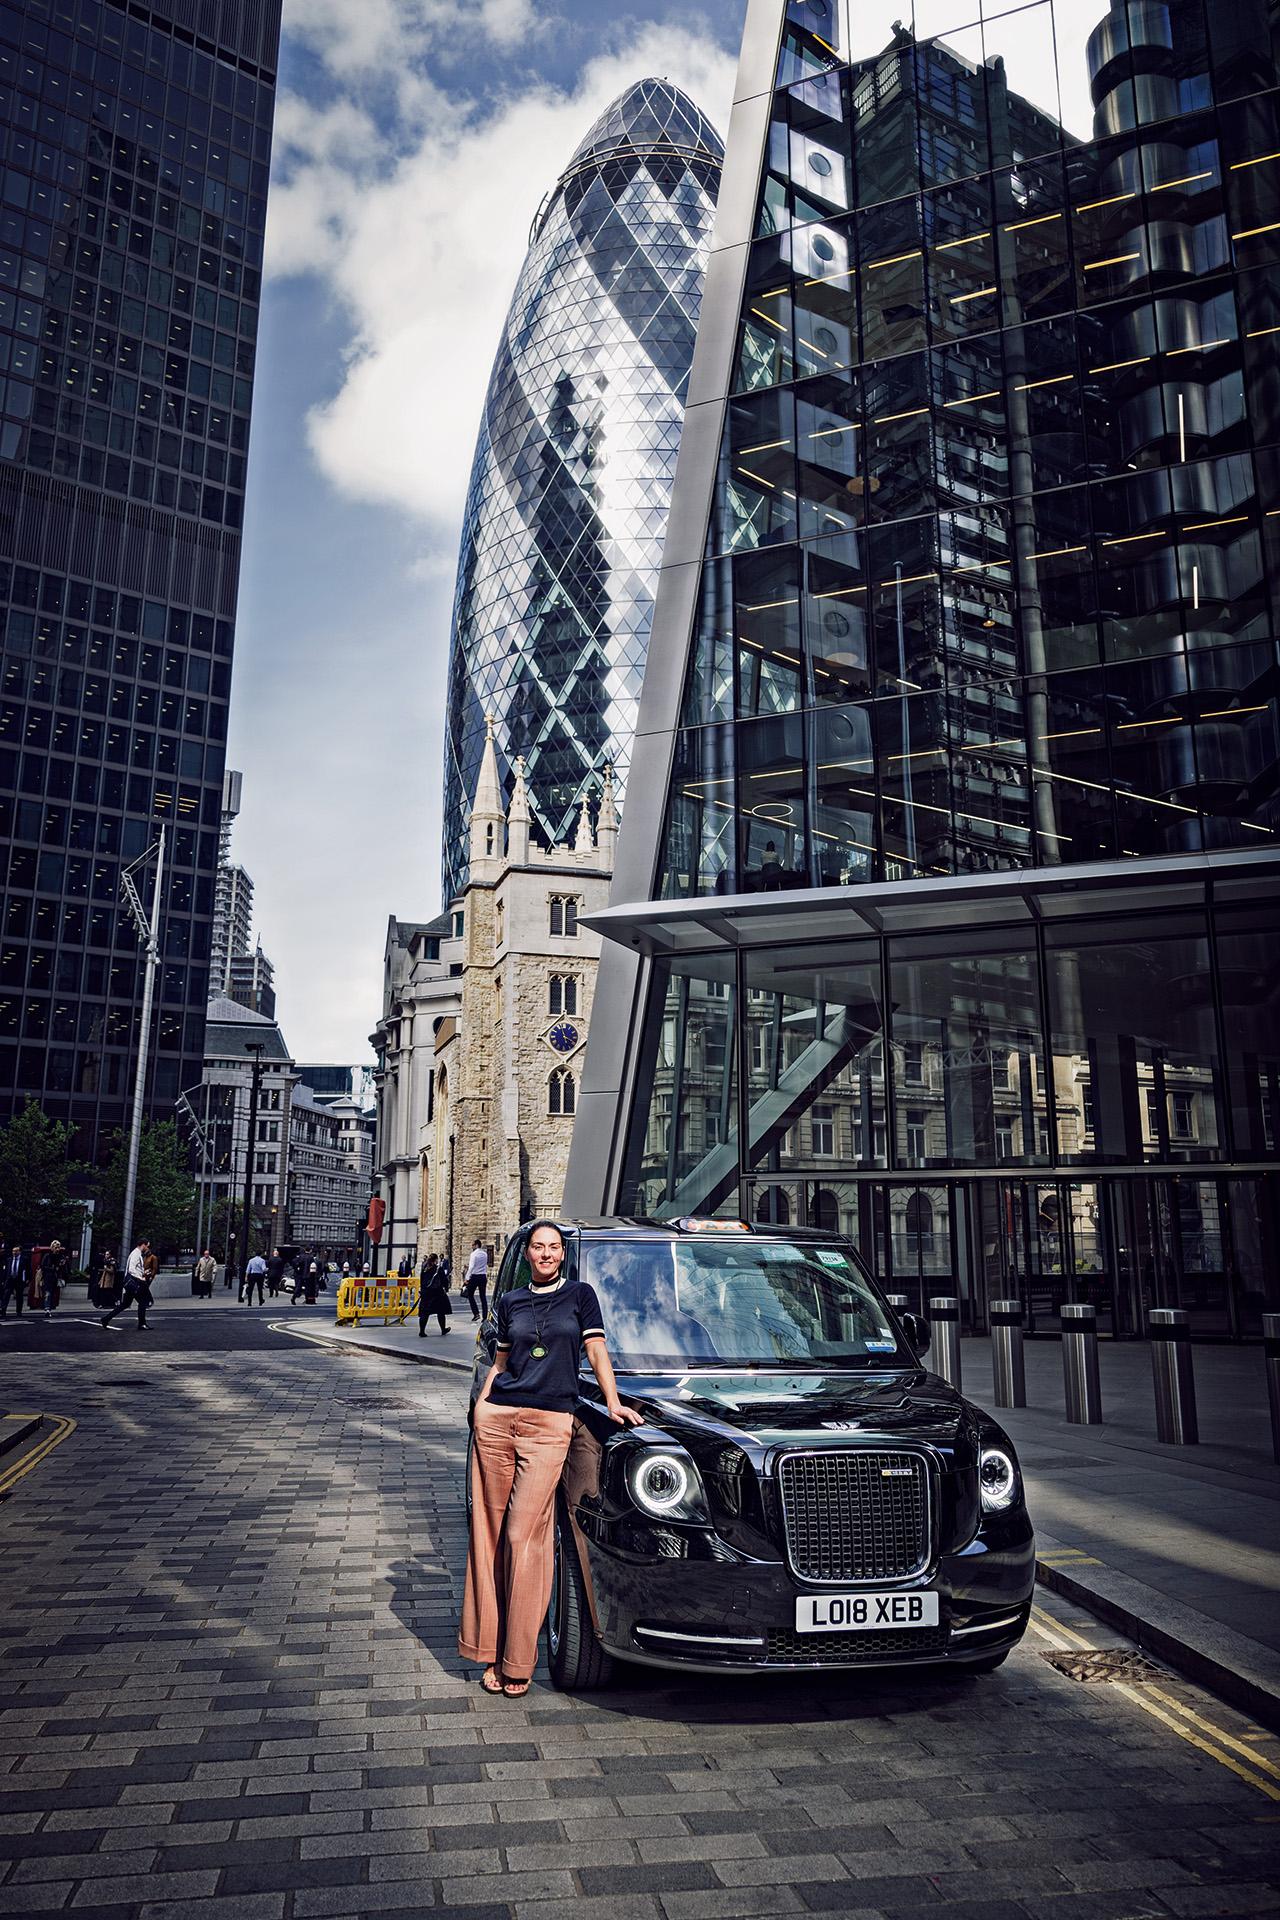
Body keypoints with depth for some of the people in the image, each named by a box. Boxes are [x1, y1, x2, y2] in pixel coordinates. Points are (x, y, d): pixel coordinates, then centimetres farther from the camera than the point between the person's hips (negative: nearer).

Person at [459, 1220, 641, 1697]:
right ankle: (491, 1653, 12)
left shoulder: (579, 1294, 9)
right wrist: (481, 1406, 7)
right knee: (490, 1532, 2)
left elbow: (597, 1350, 6)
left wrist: (612, 1401, -4)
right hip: (497, 1420, 3)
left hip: (550, 1424, -3)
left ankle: (517, 1659, 3)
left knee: (524, 1536, -8)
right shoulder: (510, 1301, 15)